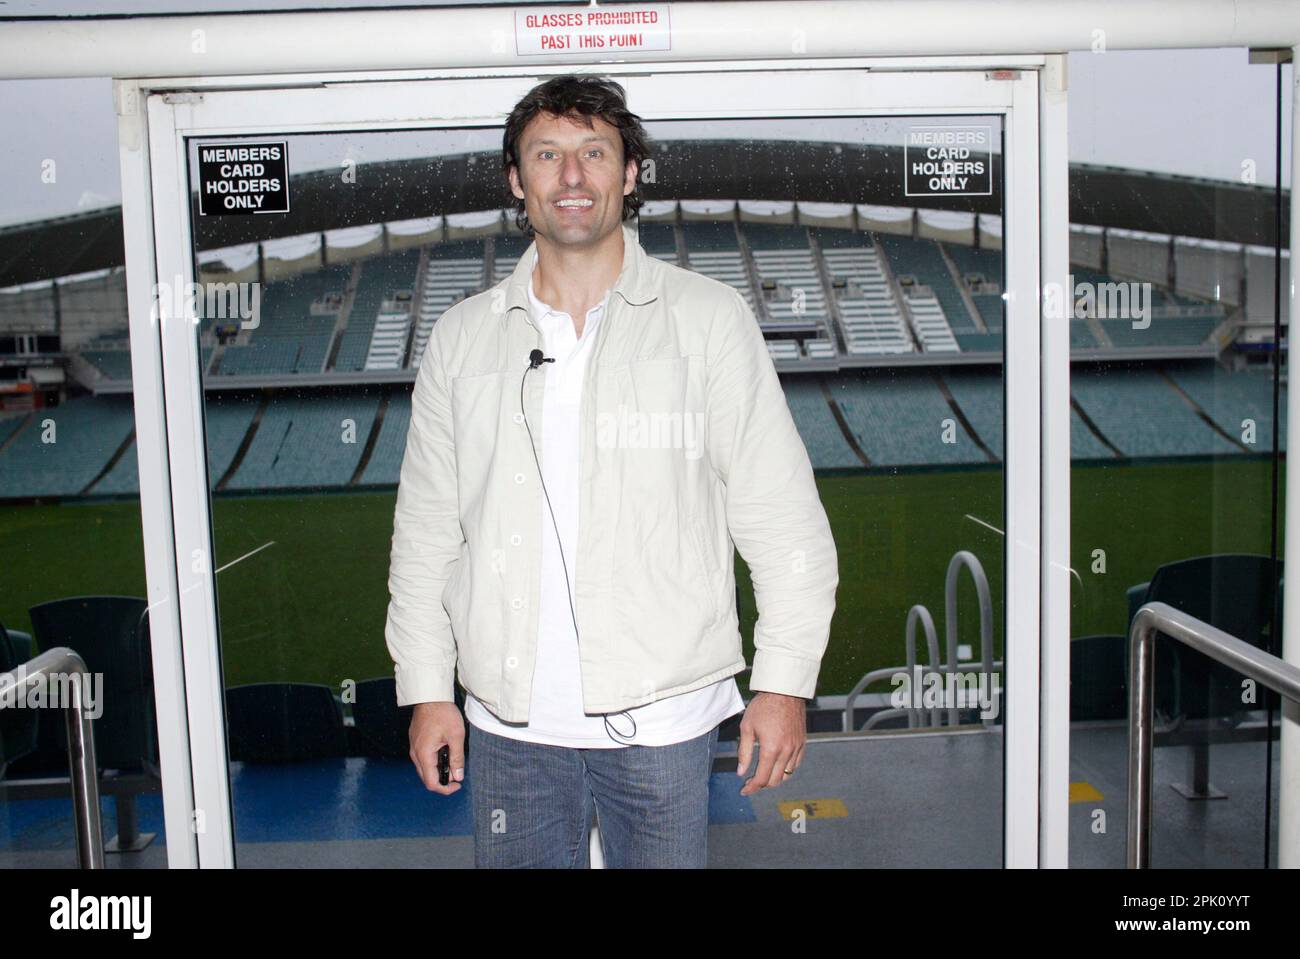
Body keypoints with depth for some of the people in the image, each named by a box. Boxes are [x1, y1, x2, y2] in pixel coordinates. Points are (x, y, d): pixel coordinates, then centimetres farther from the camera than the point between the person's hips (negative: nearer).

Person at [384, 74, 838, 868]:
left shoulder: (708, 318, -1)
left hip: (662, 718, -2)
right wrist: (426, 687, 6)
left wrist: (785, 682, -6)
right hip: (510, 721, 3)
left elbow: (783, 519, -2)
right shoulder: (462, 338, 6)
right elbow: (427, 530, 10)